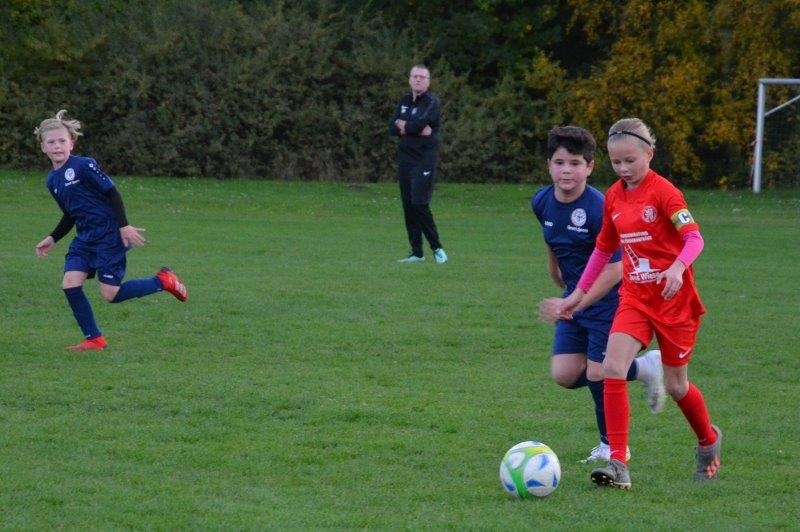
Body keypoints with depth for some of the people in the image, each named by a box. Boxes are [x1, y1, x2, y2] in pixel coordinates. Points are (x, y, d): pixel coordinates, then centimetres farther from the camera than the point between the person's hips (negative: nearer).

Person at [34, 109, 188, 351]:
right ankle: (94, 339, 3)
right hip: (85, 238, 7)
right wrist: (52, 239, 12)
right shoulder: (52, 180, 9)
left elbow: (112, 193, -13)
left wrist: (124, 225, -17)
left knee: (110, 293, -9)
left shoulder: (83, 166, -15)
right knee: (70, 284, -7)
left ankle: (162, 281, 11)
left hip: (109, 236, -7)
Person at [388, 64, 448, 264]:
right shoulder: (404, 102, 15)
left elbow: (420, 123, -20)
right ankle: (417, 252, 10)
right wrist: (416, 129, -11)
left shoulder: (432, 103, -5)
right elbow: (392, 128, 4)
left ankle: (437, 248, -3)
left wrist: (403, 126, -2)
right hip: (404, 159, 7)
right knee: (408, 206, 5)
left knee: (419, 204, -14)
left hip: (424, 160, -7)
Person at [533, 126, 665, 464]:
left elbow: (615, 268, -27)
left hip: (609, 300, -7)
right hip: (575, 298, 7)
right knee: (564, 374, -1)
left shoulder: (598, 209, -26)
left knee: (597, 375, -7)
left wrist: (573, 305, -30)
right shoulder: (542, 203, -3)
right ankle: (642, 368, 20)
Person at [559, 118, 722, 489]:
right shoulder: (614, 196, 6)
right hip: (634, 297, 5)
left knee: (675, 384, 7)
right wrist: (579, 292, 20)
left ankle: (709, 441, 37)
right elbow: (604, 247, 19)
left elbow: (694, 238, -21)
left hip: (673, 299, -5)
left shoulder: (663, 192, -13)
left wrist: (677, 268, -40)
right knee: (612, 369, -16)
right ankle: (618, 464, -17)